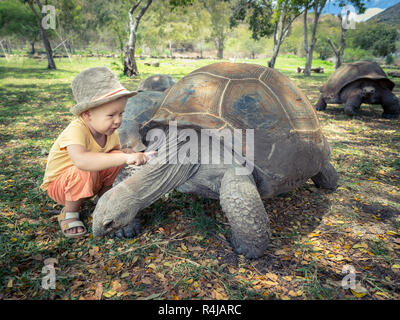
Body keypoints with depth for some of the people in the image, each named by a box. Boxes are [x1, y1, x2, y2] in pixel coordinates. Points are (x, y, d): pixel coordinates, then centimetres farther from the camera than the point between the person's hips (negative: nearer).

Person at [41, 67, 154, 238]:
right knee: (85, 171, -38)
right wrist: (125, 158, -59)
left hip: (91, 183, 6)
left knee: (116, 156, -19)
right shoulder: (76, 130, -37)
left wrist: (136, 157, -26)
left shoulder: (110, 131, -13)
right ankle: (69, 213, -10)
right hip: (58, 185, -5)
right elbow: (81, 160, -56)